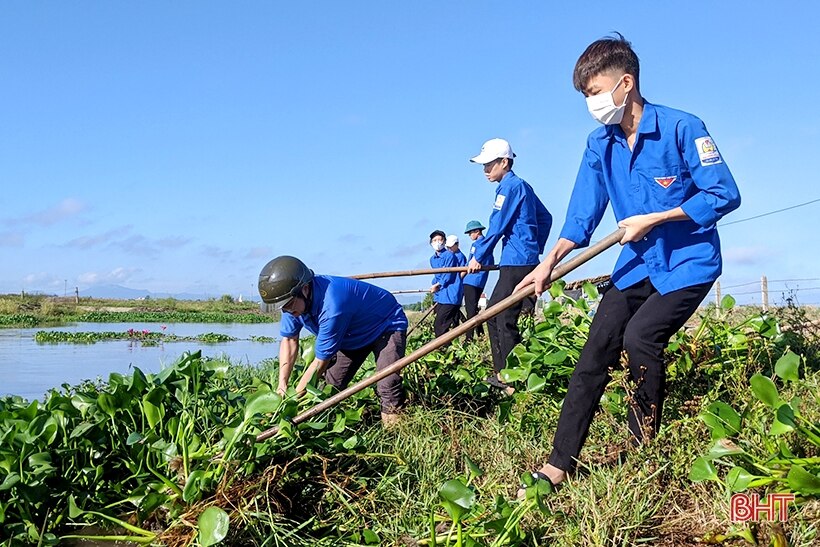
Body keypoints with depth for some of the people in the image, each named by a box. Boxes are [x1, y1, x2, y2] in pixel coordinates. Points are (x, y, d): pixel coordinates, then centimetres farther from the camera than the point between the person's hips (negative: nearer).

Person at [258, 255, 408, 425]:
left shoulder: (331, 305, -42)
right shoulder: (293, 300, -18)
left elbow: (321, 361, -32)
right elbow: (289, 340, -3)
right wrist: (282, 385, -13)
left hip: (387, 326, -8)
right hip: (352, 334, 8)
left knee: (387, 387, -26)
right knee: (329, 386, -1)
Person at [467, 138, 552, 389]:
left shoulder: (510, 187, -10)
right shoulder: (522, 186, 18)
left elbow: (497, 227, -13)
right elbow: (545, 218, 25)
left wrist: (479, 257, -3)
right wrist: (536, 248, 24)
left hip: (517, 262, -10)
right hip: (524, 260, 10)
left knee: (505, 320, -8)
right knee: (492, 312, 14)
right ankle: (502, 374, 19)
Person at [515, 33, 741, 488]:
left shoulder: (681, 128, -15)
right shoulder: (599, 144, 3)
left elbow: (725, 195, -14)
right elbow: (582, 215, 4)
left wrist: (653, 219, -18)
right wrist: (549, 262, -9)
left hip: (688, 262, -5)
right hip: (638, 263, 6)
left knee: (640, 335, -25)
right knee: (595, 352, -6)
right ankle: (559, 465, -3)